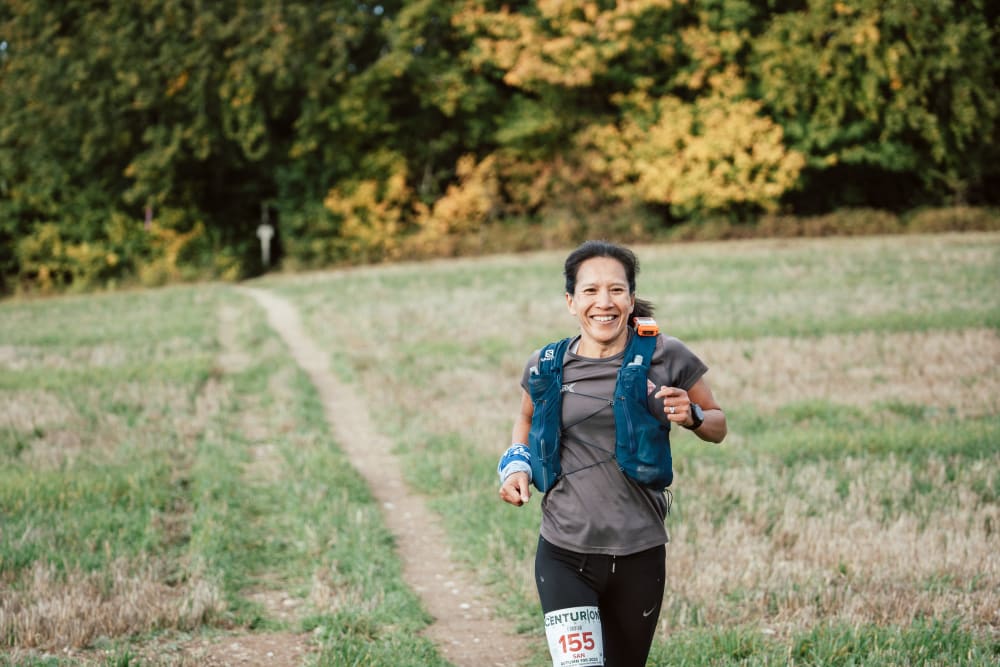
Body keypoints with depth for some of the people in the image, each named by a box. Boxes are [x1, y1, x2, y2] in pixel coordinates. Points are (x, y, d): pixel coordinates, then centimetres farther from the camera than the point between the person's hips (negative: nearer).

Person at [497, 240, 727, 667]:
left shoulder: (665, 358, -3)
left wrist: (691, 416, -14)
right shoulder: (547, 368, 1)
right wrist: (516, 464, 4)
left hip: (639, 556, 1)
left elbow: (718, 427, 8)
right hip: (564, 556, 0)